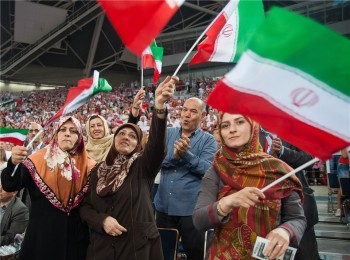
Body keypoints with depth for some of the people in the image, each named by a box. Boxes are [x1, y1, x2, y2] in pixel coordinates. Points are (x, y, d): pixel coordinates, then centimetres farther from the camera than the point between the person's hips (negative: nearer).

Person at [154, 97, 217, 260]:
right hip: (164, 205, 3)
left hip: (191, 208, -3)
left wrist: (186, 155, -27)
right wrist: (174, 156, -21)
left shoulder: (208, 140, -2)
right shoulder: (168, 134, 7)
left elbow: (208, 170, -15)